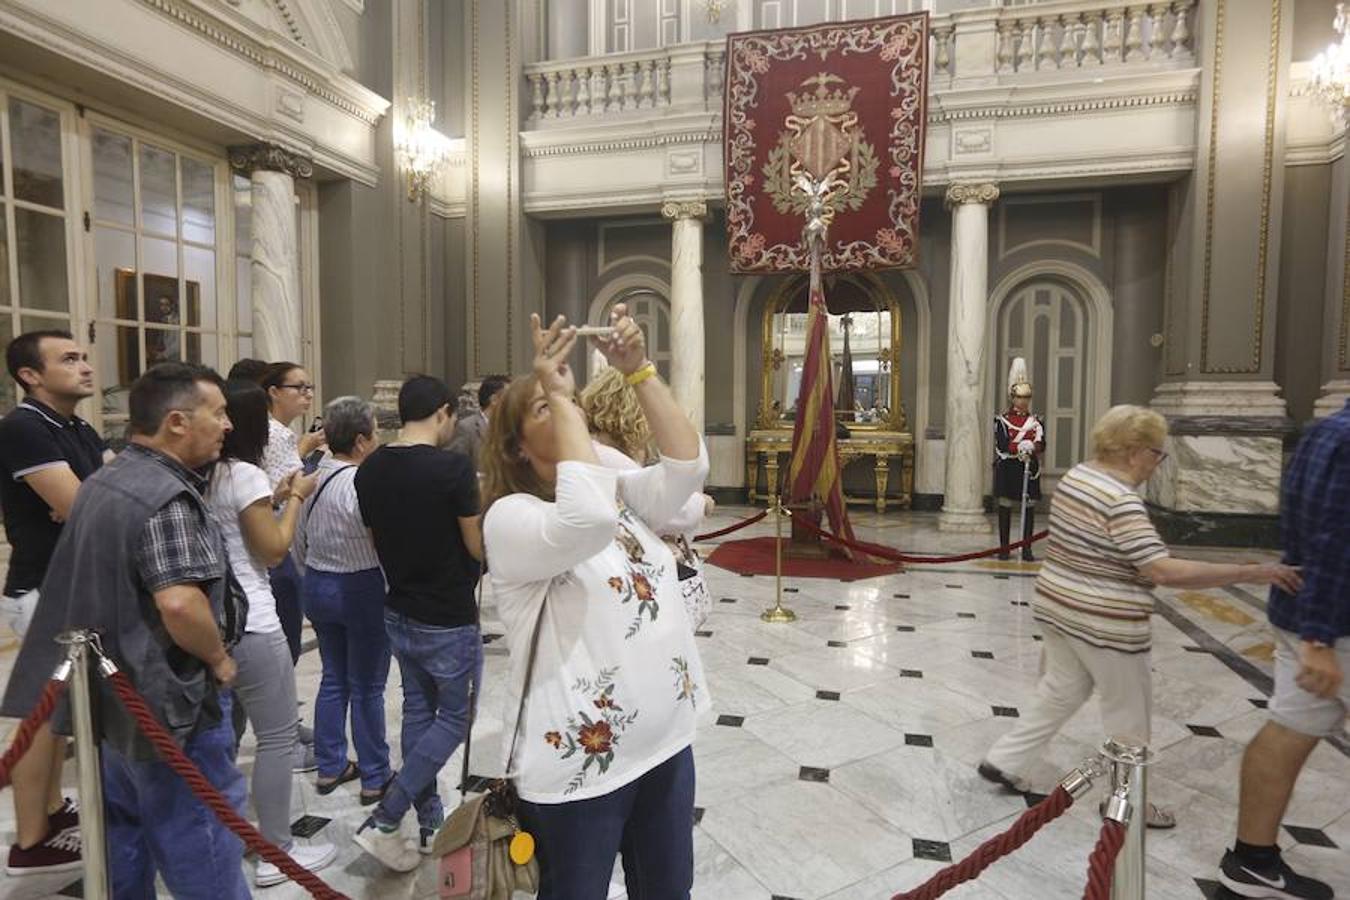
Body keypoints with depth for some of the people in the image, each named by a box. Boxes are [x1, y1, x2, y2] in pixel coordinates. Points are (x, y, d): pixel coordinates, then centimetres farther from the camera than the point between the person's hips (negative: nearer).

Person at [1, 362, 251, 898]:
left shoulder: (103, 482, 9)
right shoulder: (166, 498, -24)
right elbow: (179, 604, -34)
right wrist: (218, 658, -17)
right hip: (168, 707, -10)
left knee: (123, 845, 22)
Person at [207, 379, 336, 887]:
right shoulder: (244, 474, -16)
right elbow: (273, 549, -14)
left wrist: (273, 499, 14)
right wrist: (295, 497, -3)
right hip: (249, 624, -9)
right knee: (279, 737, 2)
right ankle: (277, 854, 10)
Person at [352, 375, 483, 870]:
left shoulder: (370, 469, -1)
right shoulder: (454, 466, -21)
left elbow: (377, 542, 8)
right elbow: (479, 548, -15)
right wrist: (479, 501, 0)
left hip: (398, 613, 7)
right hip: (448, 620, -7)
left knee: (418, 708, 18)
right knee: (454, 717, 10)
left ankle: (431, 822, 30)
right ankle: (384, 820, 9)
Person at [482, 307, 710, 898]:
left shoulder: (618, 491, 8)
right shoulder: (510, 517, -15)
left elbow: (687, 464, -8)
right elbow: (586, 522, -35)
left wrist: (638, 369, -13)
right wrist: (558, 396, -26)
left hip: (665, 743, 6)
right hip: (578, 763, -6)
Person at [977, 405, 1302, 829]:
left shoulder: (1075, 476, 3)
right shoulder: (1122, 502, -24)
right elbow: (1165, 572, -30)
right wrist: (1250, 572, -27)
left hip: (1058, 606, 8)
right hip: (1105, 623, -8)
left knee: (1060, 693, 21)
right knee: (1128, 713, 11)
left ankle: (1004, 761, 25)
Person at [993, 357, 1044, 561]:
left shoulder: (1036, 421, 9)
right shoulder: (1002, 420, 0)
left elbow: (1041, 445, -3)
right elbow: (1001, 445, -12)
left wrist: (1032, 447, -24)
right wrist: (1020, 447, -25)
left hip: (1030, 470, 3)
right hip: (1007, 469, -3)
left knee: (1029, 508, 4)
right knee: (1004, 508, 2)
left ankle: (1027, 550, 11)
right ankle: (1004, 549, 11)